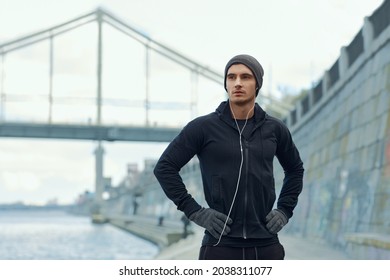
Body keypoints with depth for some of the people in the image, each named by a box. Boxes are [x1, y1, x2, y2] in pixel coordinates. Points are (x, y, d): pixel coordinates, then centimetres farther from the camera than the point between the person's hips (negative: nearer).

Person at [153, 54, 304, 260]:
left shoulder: (274, 129, 8)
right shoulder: (203, 127, -2)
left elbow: (295, 169, 24)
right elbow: (165, 167, -1)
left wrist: (284, 211, 11)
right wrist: (195, 211, -8)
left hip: (267, 247, 3)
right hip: (221, 247, -3)